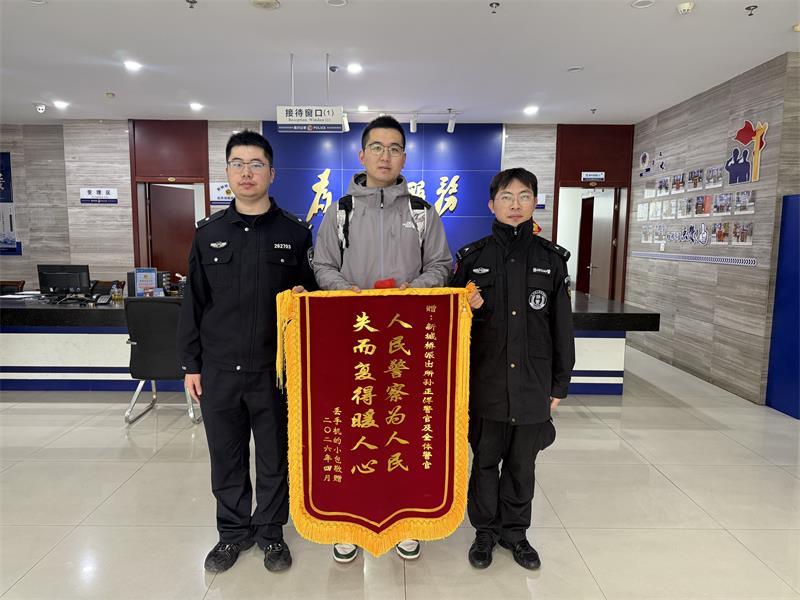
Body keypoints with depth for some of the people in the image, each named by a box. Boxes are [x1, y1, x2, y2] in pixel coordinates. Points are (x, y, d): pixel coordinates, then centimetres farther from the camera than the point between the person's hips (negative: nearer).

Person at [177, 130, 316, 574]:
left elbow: (312, 295, 4)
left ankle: (270, 530, 32)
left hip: (275, 370, -2)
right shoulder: (209, 233, 6)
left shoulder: (295, 233, 0)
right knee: (226, 458, 14)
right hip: (218, 370, 2)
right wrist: (191, 364, 5)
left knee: (274, 457, 11)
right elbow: (194, 302, 7)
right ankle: (233, 531, 34)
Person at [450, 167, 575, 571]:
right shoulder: (472, 257, 0)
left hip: (533, 383, 1)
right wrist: (468, 308, -18)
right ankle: (486, 530, 32)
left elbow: (561, 327, 4)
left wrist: (559, 384, 5)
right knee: (485, 459, 12)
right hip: (486, 382, -1)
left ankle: (515, 531, 35)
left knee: (522, 463, 14)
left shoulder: (551, 259, 2)